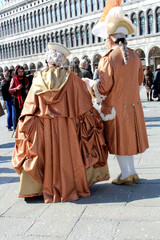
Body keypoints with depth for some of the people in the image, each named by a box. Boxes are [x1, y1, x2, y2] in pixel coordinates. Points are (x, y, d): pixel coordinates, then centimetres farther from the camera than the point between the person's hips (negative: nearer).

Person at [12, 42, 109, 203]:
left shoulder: (38, 79, -2)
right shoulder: (70, 78, -6)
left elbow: (30, 106, -1)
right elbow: (83, 102, -3)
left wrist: (24, 129, 6)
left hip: (43, 129, 1)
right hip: (67, 127, -1)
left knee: (49, 156, 11)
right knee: (68, 155, 13)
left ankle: (50, 188, 20)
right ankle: (72, 185, 24)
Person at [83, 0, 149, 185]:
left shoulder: (108, 60, -20)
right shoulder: (134, 57, 0)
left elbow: (103, 89, -19)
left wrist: (89, 83, 0)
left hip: (115, 108, -6)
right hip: (132, 106, 6)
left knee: (119, 141, 8)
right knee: (129, 140, 18)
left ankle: (126, 175, 18)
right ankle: (132, 172, 28)